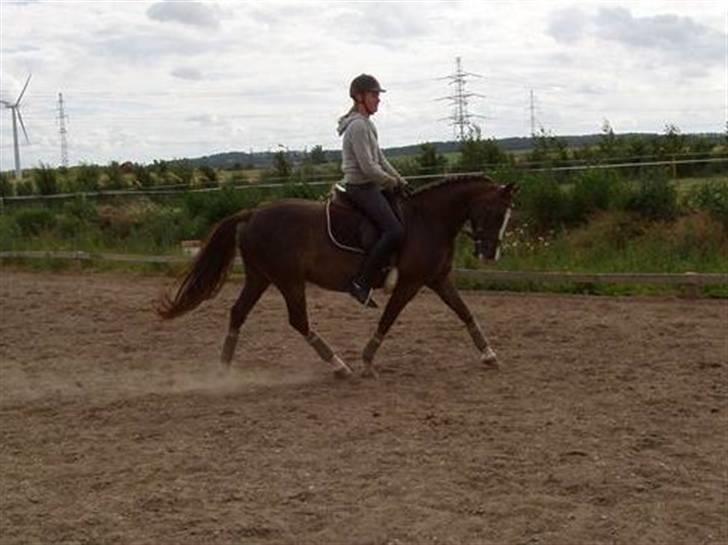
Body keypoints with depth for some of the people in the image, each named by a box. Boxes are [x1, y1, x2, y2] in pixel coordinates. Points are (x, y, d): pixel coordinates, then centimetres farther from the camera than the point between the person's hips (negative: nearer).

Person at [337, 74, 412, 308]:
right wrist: (392, 182, -7)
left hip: (372, 185, 11)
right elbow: (368, 167, -20)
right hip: (360, 187, -11)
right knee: (395, 231, -23)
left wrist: (399, 180, 9)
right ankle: (360, 282, -20)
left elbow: (380, 158, 20)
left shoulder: (366, 124, 17)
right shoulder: (357, 125, -16)